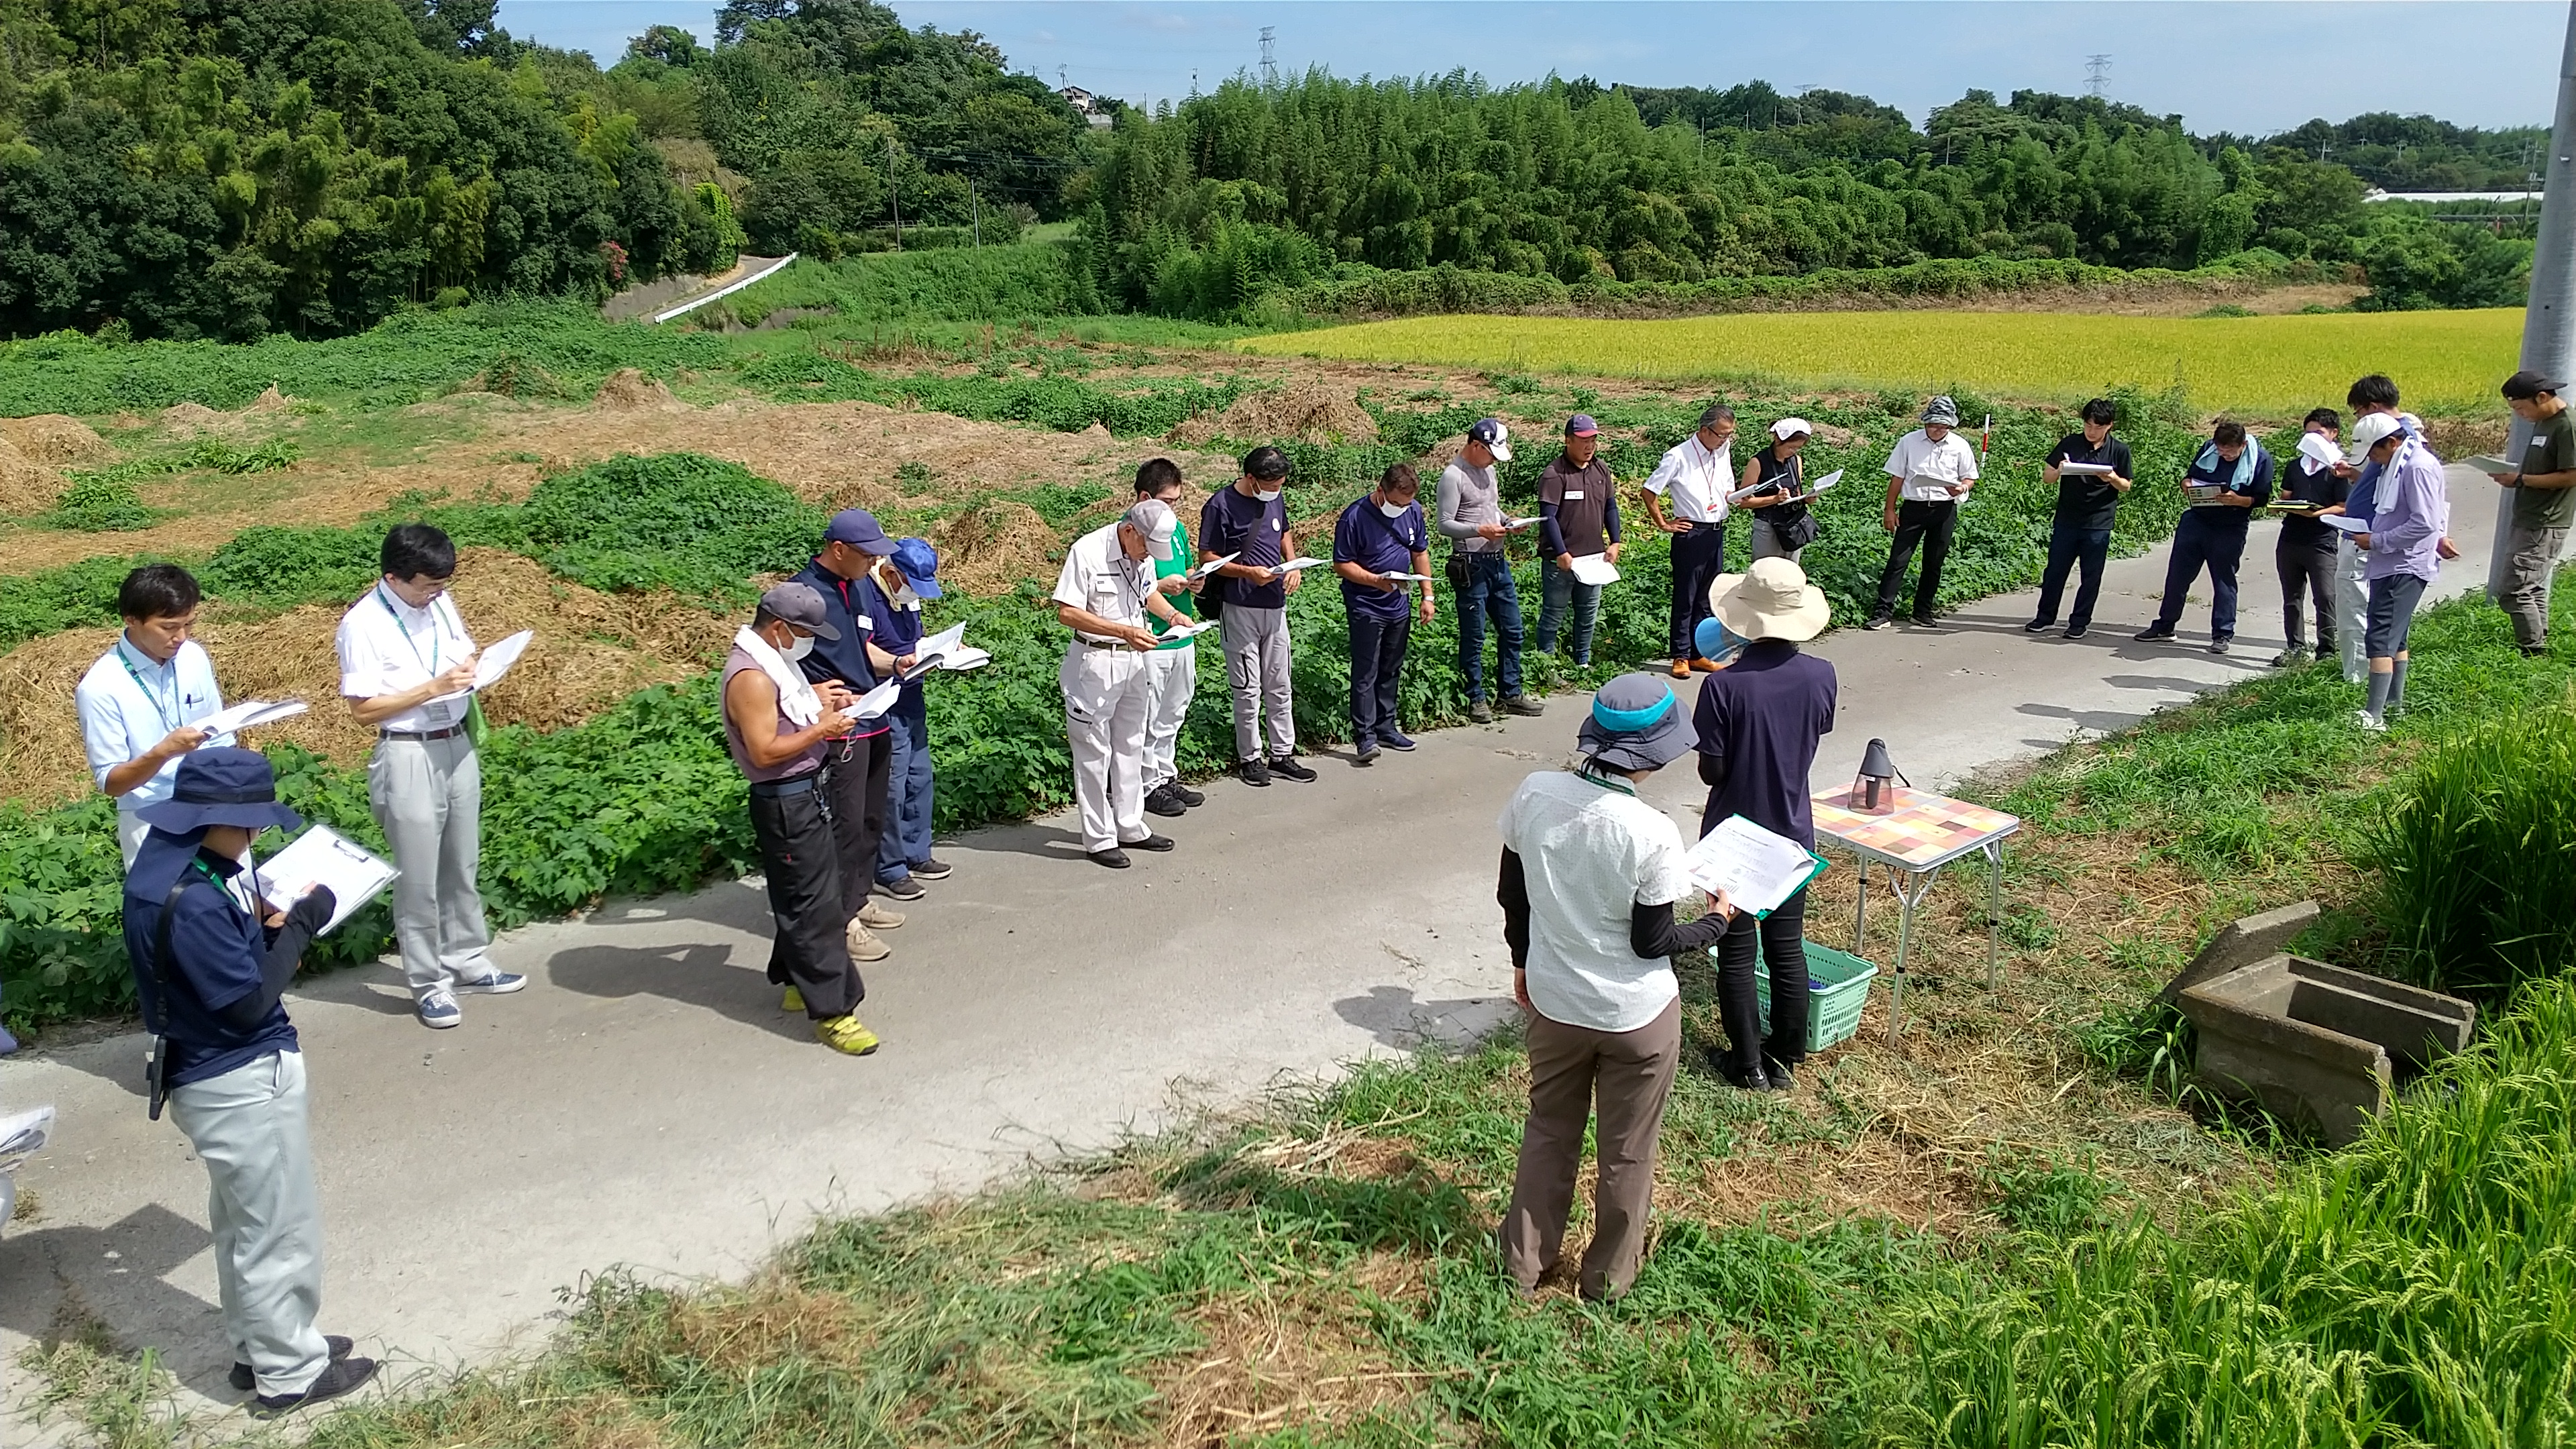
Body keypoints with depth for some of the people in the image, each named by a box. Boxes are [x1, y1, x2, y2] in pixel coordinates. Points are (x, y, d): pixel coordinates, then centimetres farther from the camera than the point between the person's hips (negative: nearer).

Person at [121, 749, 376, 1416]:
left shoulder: (169, 860, 0)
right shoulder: (191, 901, -30)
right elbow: (247, 1003, -25)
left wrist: (264, 926, -5)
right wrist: (300, 926, -18)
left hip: (216, 1074, 10)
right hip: (243, 1082, -10)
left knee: (245, 1223, 24)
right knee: (280, 1229, 6)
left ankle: (258, 1347, 40)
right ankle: (290, 1373, 21)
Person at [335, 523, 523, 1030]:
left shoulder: (440, 603, 3)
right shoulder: (364, 624, -15)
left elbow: (466, 656, 17)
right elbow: (363, 709, -15)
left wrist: (472, 672, -7)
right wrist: (433, 688, -22)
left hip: (459, 746, 6)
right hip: (409, 756, -6)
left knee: (462, 865, 18)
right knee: (418, 878, 4)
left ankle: (467, 961, 32)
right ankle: (428, 985, 15)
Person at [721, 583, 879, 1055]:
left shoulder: (774, 660, 9)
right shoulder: (751, 677, -23)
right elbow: (765, 751, -27)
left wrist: (814, 696, 12)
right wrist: (821, 728, -21)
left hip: (808, 793, 11)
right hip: (787, 804, -11)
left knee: (812, 892, 21)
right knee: (815, 905, -6)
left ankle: (797, 981, 36)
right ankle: (832, 1011, -1)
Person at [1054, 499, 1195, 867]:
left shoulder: (1143, 553, 2)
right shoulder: (1087, 552, -20)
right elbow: (1066, 613, -22)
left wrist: (1172, 614, 0)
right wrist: (1125, 632, -28)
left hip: (1134, 660, 8)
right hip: (1095, 662, -7)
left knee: (1130, 747, 16)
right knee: (1094, 752, 2)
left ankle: (1130, 828, 28)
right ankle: (1099, 839, 10)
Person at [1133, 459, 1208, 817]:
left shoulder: (1176, 529, 11)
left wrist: (1195, 581, 2)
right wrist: (1162, 586, -22)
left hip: (1182, 637, 8)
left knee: (1172, 716, 17)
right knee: (1148, 720, 1)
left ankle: (1167, 777, 29)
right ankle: (1149, 786, 12)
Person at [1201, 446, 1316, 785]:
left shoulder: (1275, 499, 6)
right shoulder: (1220, 506, -13)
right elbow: (1209, 559, -11)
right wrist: (1248, 572, -23)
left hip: (1275, 605, 6)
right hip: (1240, 608, -6)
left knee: (1279, 686, 12)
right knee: (1248, 689, 1)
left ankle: (1282, 754, 21)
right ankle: (1250, 758, 14)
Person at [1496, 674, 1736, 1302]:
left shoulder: (1535, 794, -14)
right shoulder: (1651, 833, -26)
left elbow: (1512, 892, -1)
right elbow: (1652, 943, -17)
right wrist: (1715, 922, 1)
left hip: (1553, 1002, 4)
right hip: (1636, 1014, -4)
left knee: (1548, 1131, 25)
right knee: (1627, 1152, 19)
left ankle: (1525, 1259, 38)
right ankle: (1608, 1278, 36)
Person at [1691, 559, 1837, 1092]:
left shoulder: (1724, 685, -23)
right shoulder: (1820, 676, -11)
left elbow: (1711, 772, -16)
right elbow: (1813, 742, 5)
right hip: (1792, 834, 4)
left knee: (1736, 953, 10)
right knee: (1787, 948, 16)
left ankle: (1748, 1063, 19)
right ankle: (1787, 1058, 27)